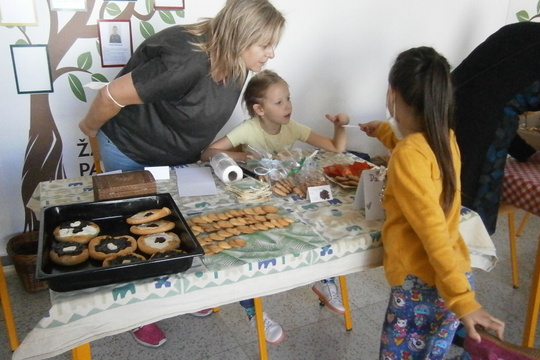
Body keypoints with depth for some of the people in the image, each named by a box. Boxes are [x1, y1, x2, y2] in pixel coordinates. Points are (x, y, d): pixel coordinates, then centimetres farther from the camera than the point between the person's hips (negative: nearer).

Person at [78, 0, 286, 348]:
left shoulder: (235, 63, -12)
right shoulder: (188, 62, -38)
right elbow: (113, 94, -29)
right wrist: (91, 127, -12)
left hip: (178, 156, 7)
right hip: (130, 154, -6)